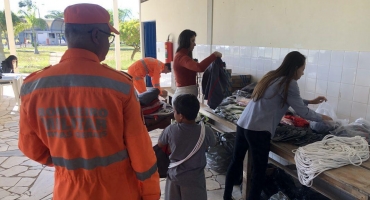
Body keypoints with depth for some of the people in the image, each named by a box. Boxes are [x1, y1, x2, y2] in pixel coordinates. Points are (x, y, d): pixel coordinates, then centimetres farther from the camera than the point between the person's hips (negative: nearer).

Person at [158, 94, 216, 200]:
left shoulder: (170, 130, -18)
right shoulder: (206, 131, -20)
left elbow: (160, 145, 1)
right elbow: (212, 144, 2)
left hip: (174, 175, 1)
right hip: (194, 178, -1)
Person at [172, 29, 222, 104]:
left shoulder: (181, 56, 16)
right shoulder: (181, 57, -18)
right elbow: (200, 67, -34)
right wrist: (214, 55, -23)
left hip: (185, 94, 10)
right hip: (184, 96, -10)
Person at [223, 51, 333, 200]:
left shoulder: (272, 76, 16)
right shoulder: (288, 83, -8)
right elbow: (302, 112, -1)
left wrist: (310, 101, 32)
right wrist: (321, 117, 16)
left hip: (243, 124, 9)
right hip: (258, 130, -9)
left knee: (236, 162, 18)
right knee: (259, 170, 7)